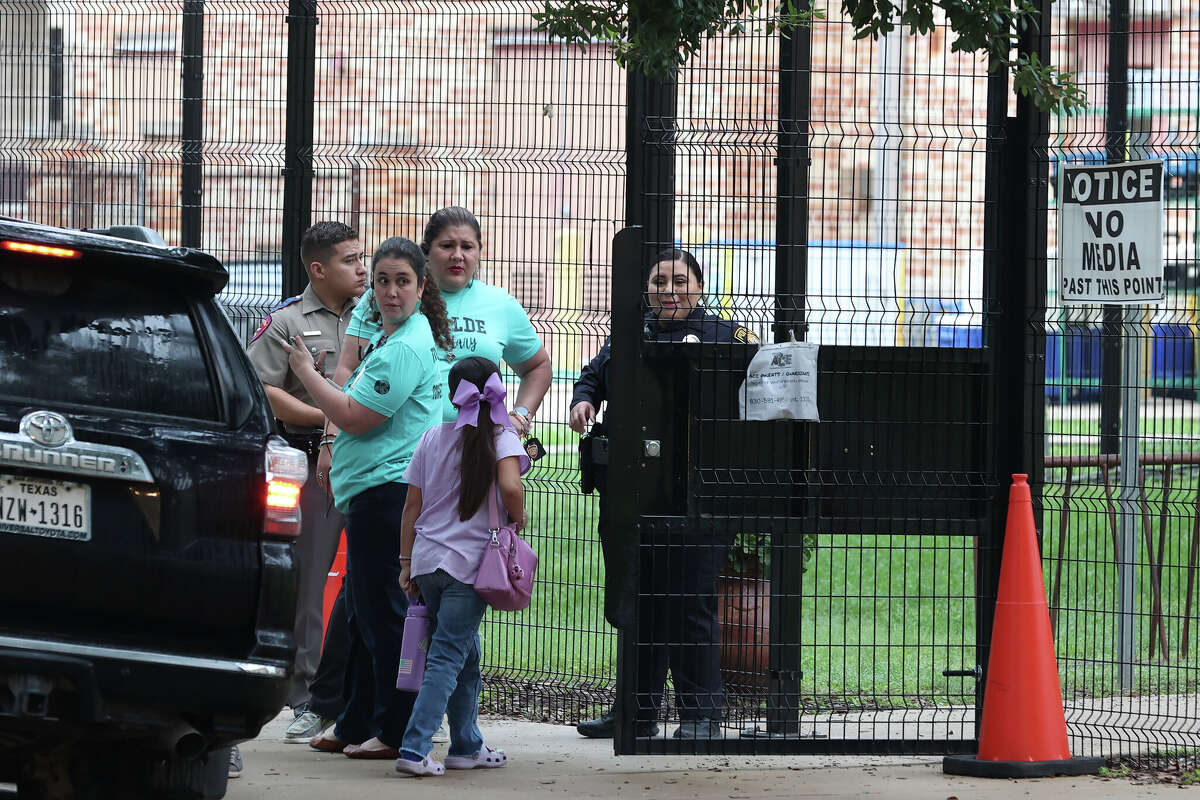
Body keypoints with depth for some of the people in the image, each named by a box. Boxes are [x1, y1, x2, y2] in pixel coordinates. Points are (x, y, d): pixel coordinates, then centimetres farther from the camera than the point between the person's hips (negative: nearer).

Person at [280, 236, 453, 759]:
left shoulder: (407, 349, -15)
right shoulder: (389, 339, 18)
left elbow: (354, 418, -17)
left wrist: (306, 372, -6)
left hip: (389, 492, -11)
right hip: (376, 494, 11)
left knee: (385, 614, -7)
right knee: (363, 613, 15)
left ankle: (397, 731, -3)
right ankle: (357, 726, 23)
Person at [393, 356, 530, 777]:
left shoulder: (432, 438, 8)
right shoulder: (501, 437, -5)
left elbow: (412, 506, 9)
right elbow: (510, 487, -22)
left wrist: (407, 563, 14)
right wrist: (518, 521, -1)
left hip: (428, 562, 5)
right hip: (469, 561, -5)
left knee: (465, 653, 19)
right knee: (448, 657, -6)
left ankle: (466, 745, 25)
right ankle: (415, 749, -16)